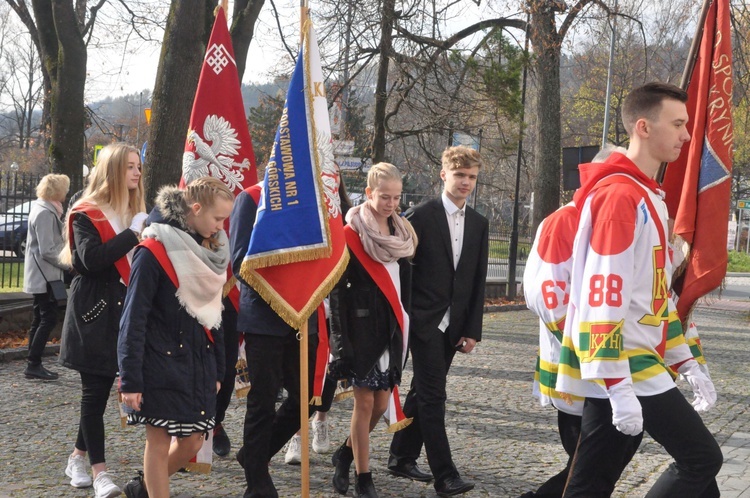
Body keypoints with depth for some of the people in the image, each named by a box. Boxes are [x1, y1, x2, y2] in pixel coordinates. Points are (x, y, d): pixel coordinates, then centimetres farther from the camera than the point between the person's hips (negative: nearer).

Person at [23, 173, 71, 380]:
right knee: (49, 319, -8)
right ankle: (34, 364, -6)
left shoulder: (43, 209, 14)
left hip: (40, 276, 10)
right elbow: (48, 251, -22)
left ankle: (33, 365, 15)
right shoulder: (45, 213, -18)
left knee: (40, 320, 12)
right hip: (45, 276, -10)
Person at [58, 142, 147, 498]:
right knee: (95, 391, -4)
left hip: (122, 310, 7)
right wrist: (132, 234, -23)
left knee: (98, 390, 12)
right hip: (94, 311, -7)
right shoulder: (87, 214, -8)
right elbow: (91, 259, -23)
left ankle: (78, 458, 25)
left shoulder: (134, 212, 14)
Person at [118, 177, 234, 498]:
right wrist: (130, 379, -17)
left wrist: (218, 369, 16)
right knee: (160, 442, 2)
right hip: (161, 364, -7)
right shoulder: (154, 252, -14)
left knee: (192, 442, 11)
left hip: (199, 365, 7)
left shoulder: (211, 250, 8)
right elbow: (133, 319, -15)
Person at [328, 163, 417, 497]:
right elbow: (338, 289, -9)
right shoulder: (352, 234, -7)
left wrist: (405, 326, 9)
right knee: (365, 401, -3)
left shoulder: (402, 233, 10)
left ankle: (347, 454, 30)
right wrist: (342, 338, -14)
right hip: (362, 327, -5)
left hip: (393, 329, 5)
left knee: (381, 403, 7)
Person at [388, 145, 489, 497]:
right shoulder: (421, 216, -6)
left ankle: (401, 458, 25)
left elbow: (479, 281, 8)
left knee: (423, 392, 14)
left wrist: (473, 330, 4)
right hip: (424, 320, -5)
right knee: (433, 396, -8)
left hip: (453, 325, 5)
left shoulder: (479, 224, 9)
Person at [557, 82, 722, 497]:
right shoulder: (620, 195, -15)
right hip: (621, 366, -9)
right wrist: (620, 387, -23)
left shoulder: (648, 197, 17)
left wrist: (685, 362, 18)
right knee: (701, 458, -5)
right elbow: (602, 299, -21)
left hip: (615, 367, 9)